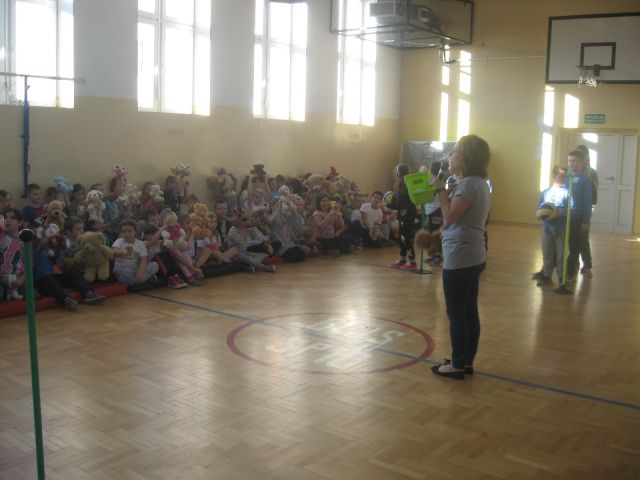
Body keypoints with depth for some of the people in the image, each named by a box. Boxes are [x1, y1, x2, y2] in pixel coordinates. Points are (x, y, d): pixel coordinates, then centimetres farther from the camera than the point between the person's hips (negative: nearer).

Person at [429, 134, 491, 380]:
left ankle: (458, 365, 7)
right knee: (469, 312, 13)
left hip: (460, 258, -10)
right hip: (473, 256, 10)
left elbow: (449, 218, -20)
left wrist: (440, 190, -13)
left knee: (456, 313, -1)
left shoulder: (468, 184, -16)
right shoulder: (478, 183, 14)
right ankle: (467, 361, 21)